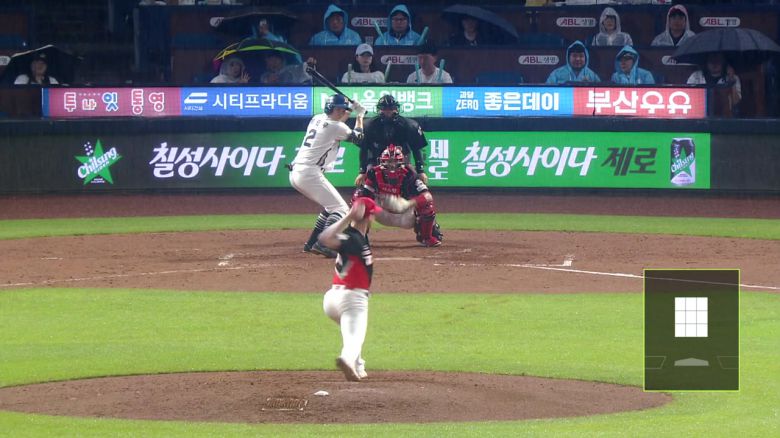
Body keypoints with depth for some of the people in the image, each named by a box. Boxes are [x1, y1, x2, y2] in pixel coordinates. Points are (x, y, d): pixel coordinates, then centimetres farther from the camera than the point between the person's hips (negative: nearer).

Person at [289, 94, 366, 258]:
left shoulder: (317, 119, 15)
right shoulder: (336, 127, -8)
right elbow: (358, 138, 7)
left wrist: (351, 111, 29)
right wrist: (360, 115, 18)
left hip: (295, 173, 9)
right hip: (310, 174, -9)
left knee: (330, 207, 23)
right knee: (341, 209, -7)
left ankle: (311, 244, 19)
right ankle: (322, 244, -24)